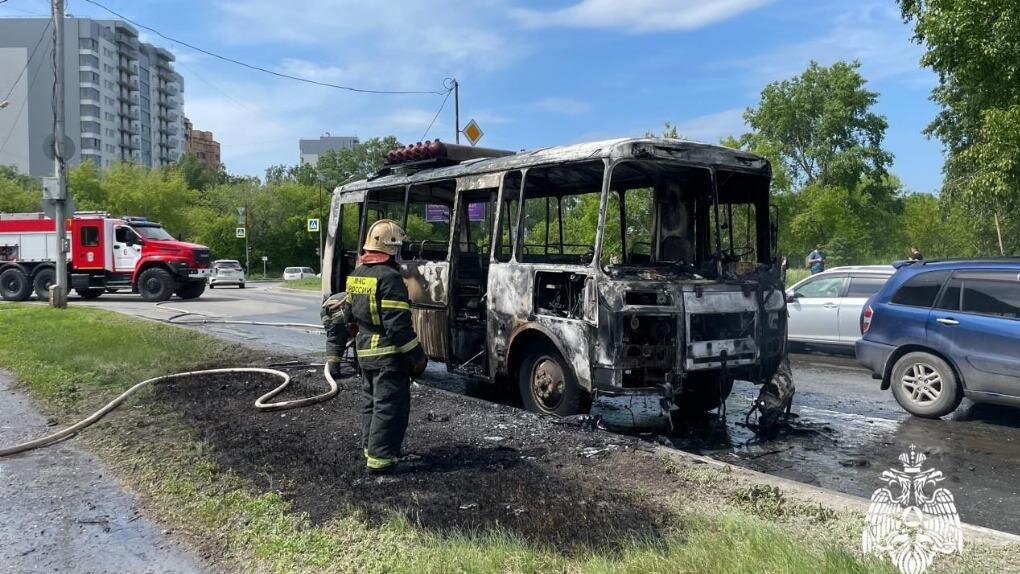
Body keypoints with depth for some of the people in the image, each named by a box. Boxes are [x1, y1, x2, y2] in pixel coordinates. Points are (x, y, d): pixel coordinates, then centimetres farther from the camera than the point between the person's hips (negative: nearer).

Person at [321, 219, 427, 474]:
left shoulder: (357, 275, 9)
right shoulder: (389, 277, -19)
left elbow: (341, 316, 14)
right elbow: (399, 325, -22)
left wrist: (334, 353, 20)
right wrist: (418, 357, -14)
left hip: (365, 352, 9)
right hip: (389, 354, -9)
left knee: (371, 402, 20)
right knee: (390, 406, -1)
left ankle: (370, 448, 31)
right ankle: (380, 457, 1)